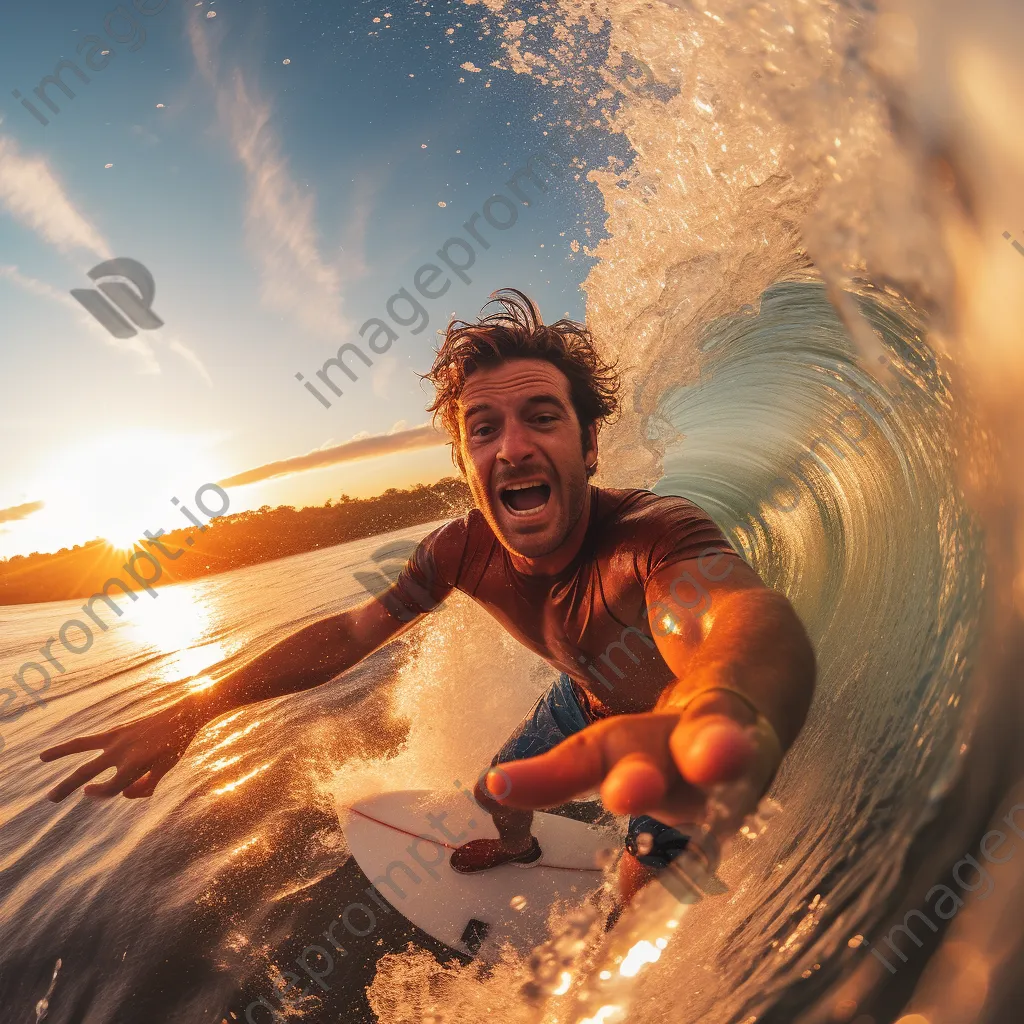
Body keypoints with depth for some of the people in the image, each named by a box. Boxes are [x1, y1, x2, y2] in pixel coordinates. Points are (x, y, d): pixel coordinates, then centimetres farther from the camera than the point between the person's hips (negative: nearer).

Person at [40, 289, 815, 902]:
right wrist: (194, 709, -20)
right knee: (498, 793, 23)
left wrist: (711, 722, -92)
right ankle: (520, 851, 62)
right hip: (587, 698, 5)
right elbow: (352, 630, -14)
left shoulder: (657, 533, -45)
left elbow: (755, 620, -66)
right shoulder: (464, 551, -25)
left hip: (679, 711, -4)